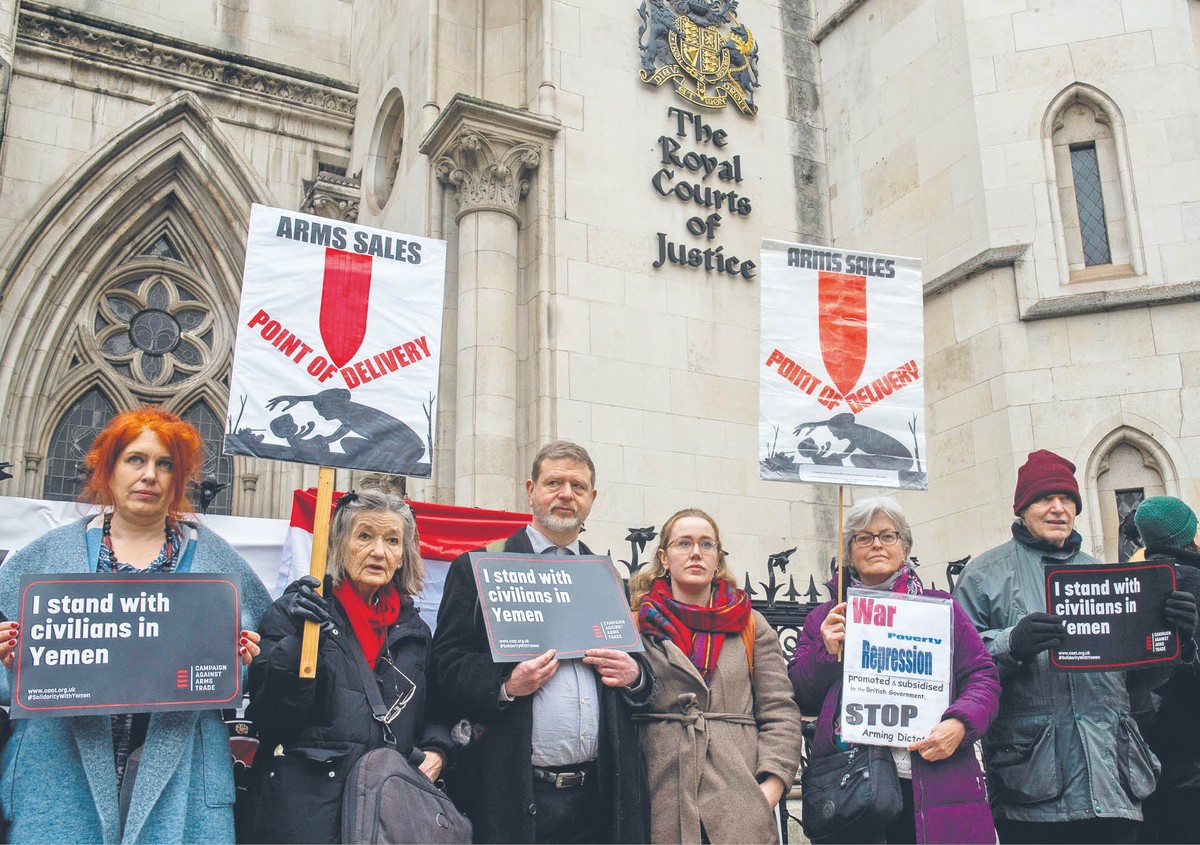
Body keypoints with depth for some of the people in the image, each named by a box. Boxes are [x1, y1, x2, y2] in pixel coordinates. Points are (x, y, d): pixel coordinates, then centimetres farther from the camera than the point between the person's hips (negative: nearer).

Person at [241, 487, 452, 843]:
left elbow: (434, 715, 20)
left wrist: (436, 751, 1)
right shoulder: (293, 611, -1)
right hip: (303, 806, -4)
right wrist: (300, 642, -22)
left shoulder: (413, 630, 13)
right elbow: (266, 710, -10)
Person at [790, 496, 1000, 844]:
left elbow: (983, 677, 8)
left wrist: (960, 724, -10)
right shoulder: (825, 619, 15)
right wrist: (825, 653, -6)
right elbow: (798, 699, 11)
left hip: (935, 786, 0)